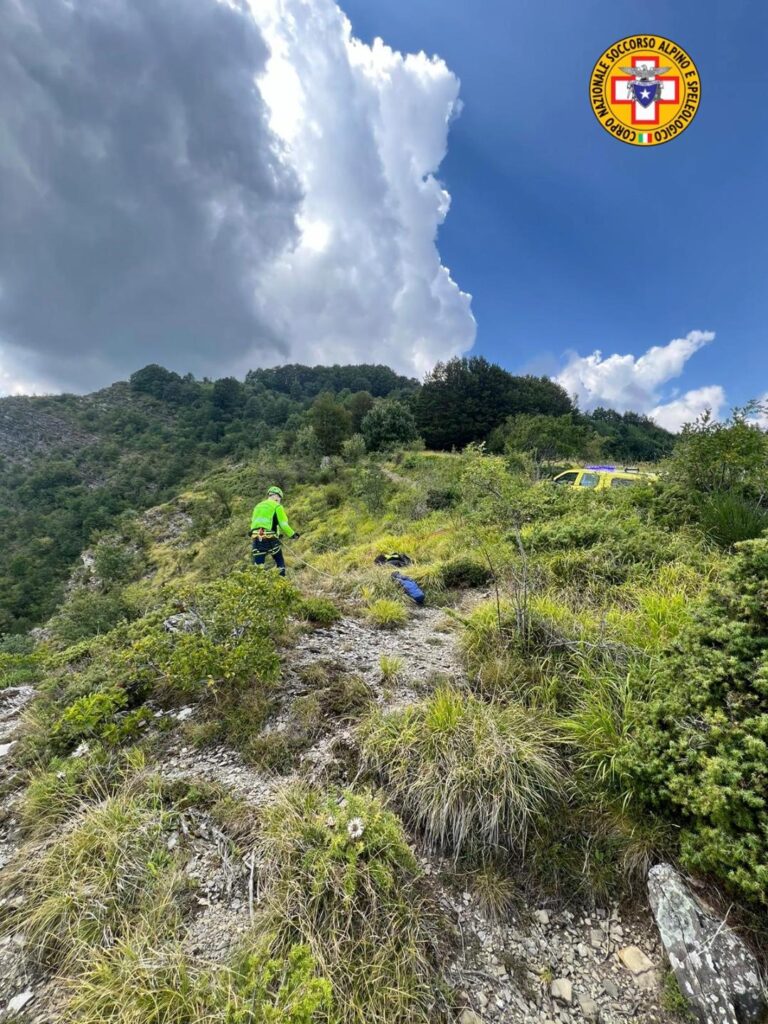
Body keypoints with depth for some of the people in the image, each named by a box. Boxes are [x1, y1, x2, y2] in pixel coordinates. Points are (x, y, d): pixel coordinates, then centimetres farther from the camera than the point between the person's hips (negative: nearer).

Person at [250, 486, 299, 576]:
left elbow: (254, 522, 21)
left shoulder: (258, 506, 21)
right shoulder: (277, 506, 3)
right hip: (270, 538, -5)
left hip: (255, 537, 5)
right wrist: (292, 534, 11)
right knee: (280, 563, 14)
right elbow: (283, 524, -4)